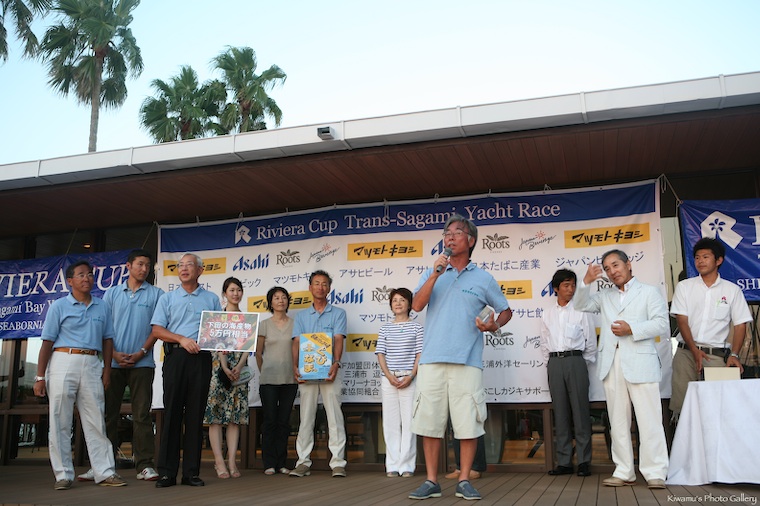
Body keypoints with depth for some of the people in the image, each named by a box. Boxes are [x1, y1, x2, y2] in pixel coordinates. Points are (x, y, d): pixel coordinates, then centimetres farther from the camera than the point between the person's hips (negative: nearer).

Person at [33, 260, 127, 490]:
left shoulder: (102, 307, 13)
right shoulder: (59, 306, 3)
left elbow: (107, 340, 15)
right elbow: (47, 342, 0)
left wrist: (107, 370, 7)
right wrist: (40, 376, -4)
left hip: (92, 364, 3)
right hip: (64, 361, -3)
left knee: (96, 421, 3)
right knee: (60, 422, 1)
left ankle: (105, 472, 5)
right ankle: (63, 475, 9)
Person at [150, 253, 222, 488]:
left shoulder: (211, 299, 14)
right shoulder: (167, 298, 13)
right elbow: (157, 329, 4)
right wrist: (182, 339, -11)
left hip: (201, 359, 0)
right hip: (175, 356, 0)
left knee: (195, 415, 2)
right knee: (172, 413, -1)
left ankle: (191, 471, 7)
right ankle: (167, 472, 3)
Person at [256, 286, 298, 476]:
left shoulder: (294, 324, 6)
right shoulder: (264, 325, 4)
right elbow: (258, 353, 9)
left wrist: (297, 372, 8)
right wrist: (265, 373, 11)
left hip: (289, 380, 1)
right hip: (269, 380, -1)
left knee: (284, 421, 6)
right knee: (269, 420, 0)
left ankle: (282, 463, 12)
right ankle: (269, 464, 6)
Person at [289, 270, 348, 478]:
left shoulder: (338, 313, 9)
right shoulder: (301, 316, 16)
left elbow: (338, 340, -3)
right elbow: (296, 342, 6)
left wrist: (336, 363, -19)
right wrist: (295, 366, -10)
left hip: (328, 370, -2)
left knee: (334, 415, -5)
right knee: (306, 416, 4)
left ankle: (338, 462, -4)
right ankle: (303, 462, 8)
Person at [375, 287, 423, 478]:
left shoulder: (416, 327, 5)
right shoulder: (385, 329, 12)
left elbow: (420, 354, 0)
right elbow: (381, 354, 7)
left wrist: (411, 377, -12)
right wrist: (389, 376, -8)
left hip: (409, 379, -2)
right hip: (388, 378, 2)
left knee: (409, 421, -3)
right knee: (390, 421, 3)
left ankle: (407, 465, 3)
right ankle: (393, 465, 8)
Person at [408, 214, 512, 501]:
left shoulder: (483, 279, 9)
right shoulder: (432, 273, 13)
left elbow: (506, 310, 18)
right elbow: (417, 305, -2)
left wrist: (494, 324, -3)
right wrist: (436, 274, -10)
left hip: (467, 361, -1)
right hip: (432, 359, 1)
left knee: (468, 423, -1)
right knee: (429, 422, 3)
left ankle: (464, 481, 12)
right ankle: (431, 481, 12)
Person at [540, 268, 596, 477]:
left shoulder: (581, 311, 5)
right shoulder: (547, 314, 13)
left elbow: (591, 340, 6)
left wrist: (585, 363, 4)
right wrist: (550, 363, 9)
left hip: (575, 360, -3)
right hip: (554, 362, 3)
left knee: (580, 411, -4)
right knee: (560, 413, 4)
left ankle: (584, 461, 1)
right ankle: (564, 462, 8)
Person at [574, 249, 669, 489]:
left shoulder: (649, 292, 11)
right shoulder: (605, 296, 23)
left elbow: (662, 324, 1)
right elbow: (582, 305, 15)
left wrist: (632, 329, -11)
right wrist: (586, 282, 1)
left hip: (639, 363, -4)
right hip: (612, 364, 4)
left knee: (649, 418, -7)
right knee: (618, 421, 5)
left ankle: (655, 473, -4)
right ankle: (624, 472, 10)